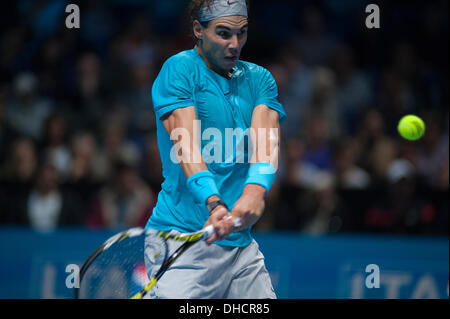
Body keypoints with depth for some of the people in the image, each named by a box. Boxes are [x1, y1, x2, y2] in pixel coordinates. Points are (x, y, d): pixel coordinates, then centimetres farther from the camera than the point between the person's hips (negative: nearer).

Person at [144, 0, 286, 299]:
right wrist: (214, 203, -35)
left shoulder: (259, 79, 12)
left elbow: (266, 139, -6)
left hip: (241, 241, 6)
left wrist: (256, 189, -27)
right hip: (183, 239, -6)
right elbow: (185, 146, -18)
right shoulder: (179, 69, -5)